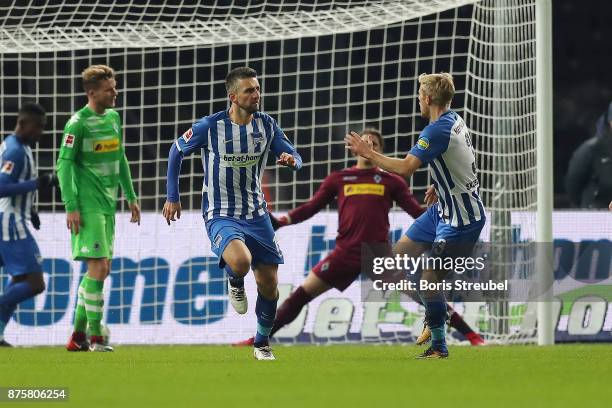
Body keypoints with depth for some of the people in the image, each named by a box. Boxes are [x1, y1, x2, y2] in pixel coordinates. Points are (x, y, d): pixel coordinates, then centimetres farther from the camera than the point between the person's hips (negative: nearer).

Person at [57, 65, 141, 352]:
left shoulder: (113, 118, 13)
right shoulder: (78, 123, -11)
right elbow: (64, 165, -12)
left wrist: (130, 196, 19)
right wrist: (71, 207, -17)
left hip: (108, 204, 8)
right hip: (88, 206, -8)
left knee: (101, 270, 9)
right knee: (98, 268, -13)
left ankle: (78, 337, 16)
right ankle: (95, 337, -8)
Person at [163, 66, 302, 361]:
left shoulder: (266, 124, -2)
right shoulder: (210, 127, -13)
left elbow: (294, 157, 5)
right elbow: (177, 151, 2)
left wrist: (291, 159, -21)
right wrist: (172, 198, 3)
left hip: (256, 214, 4)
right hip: (220, 215, -4)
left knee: (269, 283, 4)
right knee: (240, 261, -34)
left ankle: (262, 343, 27)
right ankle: (235, 284, 5)